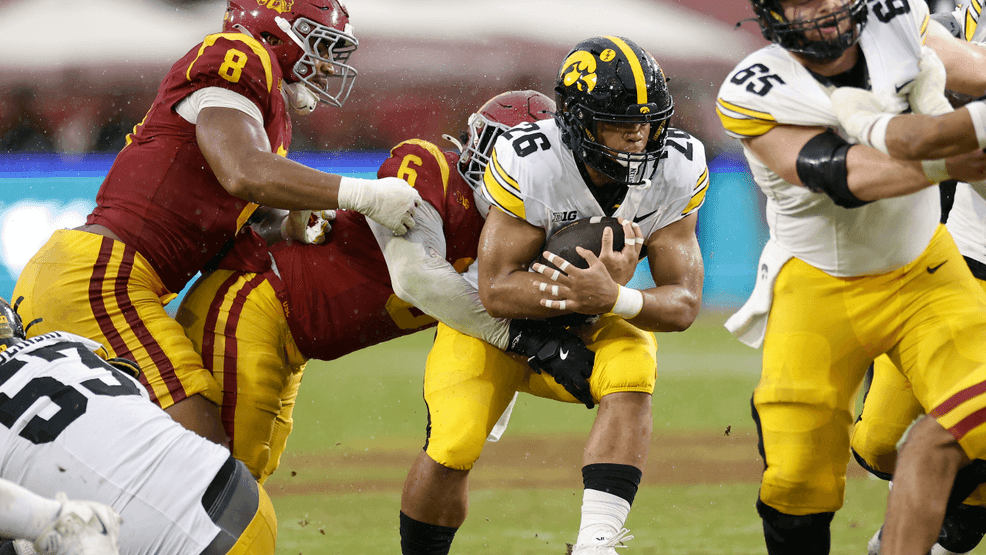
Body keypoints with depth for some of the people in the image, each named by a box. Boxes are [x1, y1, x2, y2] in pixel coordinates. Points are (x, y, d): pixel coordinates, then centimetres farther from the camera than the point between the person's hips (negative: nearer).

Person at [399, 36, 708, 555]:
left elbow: (683, 304, -19)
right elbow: (497, 289, -28)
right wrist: (587, 288, -44)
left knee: (632, 379, -30)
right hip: (497, 318, -3)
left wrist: (613, 298, -41)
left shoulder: (677, 172, -19)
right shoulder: (528, 163, -31)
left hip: (593, 324, 3)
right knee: (449, 451, -19)